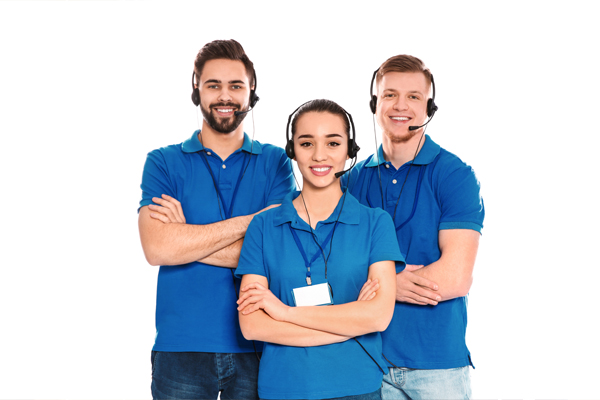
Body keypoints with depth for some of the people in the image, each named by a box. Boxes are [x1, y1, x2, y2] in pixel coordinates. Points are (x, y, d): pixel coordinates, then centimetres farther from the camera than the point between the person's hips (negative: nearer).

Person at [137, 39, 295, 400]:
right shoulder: (163, 163, 3)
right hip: (181, 347, 0)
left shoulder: (275, 163, 4)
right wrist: (250, 220, -13)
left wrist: (186, 236, -11)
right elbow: (156, 247, -13)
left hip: (256, 346, 0)